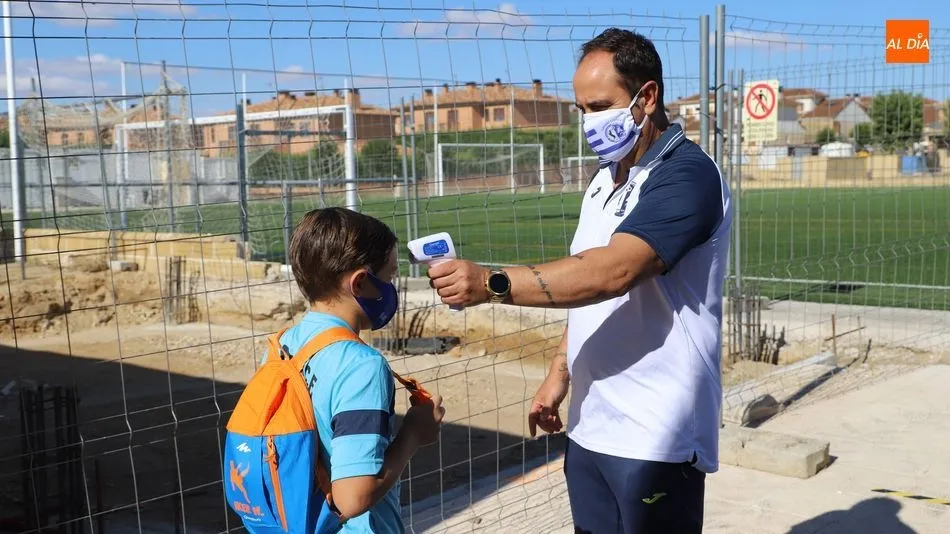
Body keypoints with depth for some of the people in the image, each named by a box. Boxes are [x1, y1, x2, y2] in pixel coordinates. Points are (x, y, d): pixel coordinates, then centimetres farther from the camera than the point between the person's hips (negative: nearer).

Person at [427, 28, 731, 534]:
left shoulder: (686, 174, -16)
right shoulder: (605, 180, 13)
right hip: (589, 425, 8)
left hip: (652, 435, -8)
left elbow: (612, 271, -29)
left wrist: (492, 283, -34)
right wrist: (559, 374, 13)